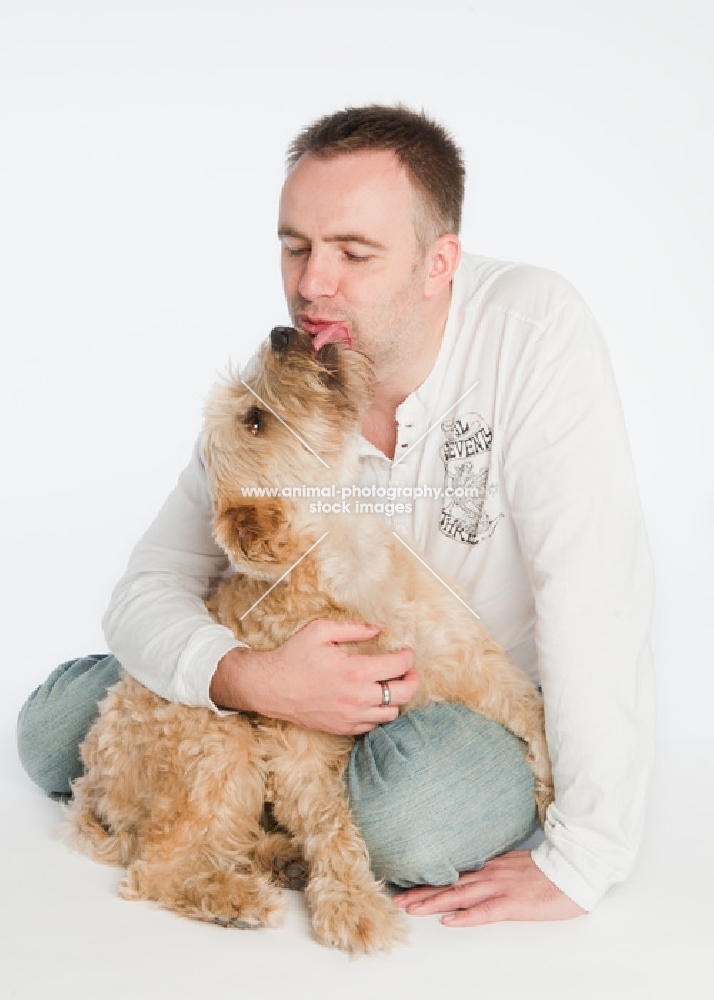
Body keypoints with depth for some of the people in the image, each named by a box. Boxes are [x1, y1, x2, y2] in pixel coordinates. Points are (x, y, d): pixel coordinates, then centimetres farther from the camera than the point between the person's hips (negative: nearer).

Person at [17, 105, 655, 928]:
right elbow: (146, 592, -11)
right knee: (53, 721, -4)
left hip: (488, 714, -3)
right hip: (324, 694, 4)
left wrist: (580, 862, -32)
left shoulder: (533, 329, -25)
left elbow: (596, 596, -30)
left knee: (418, 804, -38)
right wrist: (250, 680, -34)